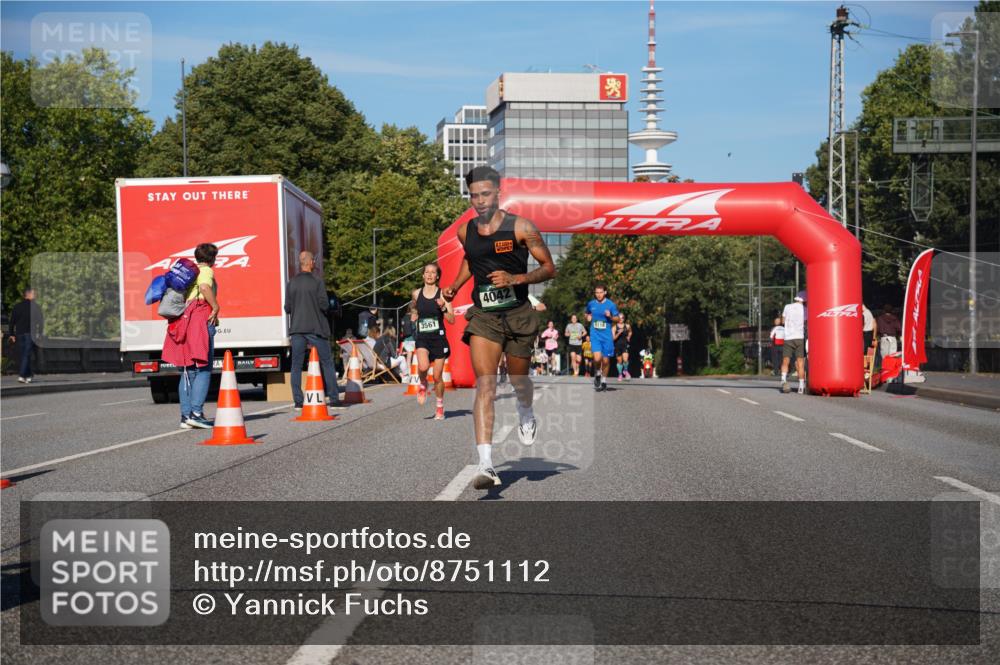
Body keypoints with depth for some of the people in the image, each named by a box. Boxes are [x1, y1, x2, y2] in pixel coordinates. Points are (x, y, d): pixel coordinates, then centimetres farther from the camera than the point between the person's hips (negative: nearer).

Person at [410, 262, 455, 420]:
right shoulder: (416, 293, 5)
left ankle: (440, 407, 23)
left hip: (438, 337, -1)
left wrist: (443, 308, -20)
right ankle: (423, 384, 8)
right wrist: (413, 313, 5)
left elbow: (452, 320, -5)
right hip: (422, 338, 1)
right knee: (423, 367, -26)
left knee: (438, 376, 3)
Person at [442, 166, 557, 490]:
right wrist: (454, 287, 12)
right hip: (483, 316, 2)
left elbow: (549, 268, -4)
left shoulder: (521, 228, -8)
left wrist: (515, 278, -20)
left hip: (518, 314, -1)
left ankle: (526, 414, 54)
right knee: (485, 384, -13)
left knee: (518, 379, 15)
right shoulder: (465, 232, 5)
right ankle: (486, 464, -21)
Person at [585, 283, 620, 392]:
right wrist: (588, 318, 2)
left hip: (607, 336, 0)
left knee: (606, 360, 5)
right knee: (597, 358, -17)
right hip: (595, 335, 0)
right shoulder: (591, 304, 5)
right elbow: (587, 314, 24)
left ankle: (604, 381, 25)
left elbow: (617, 319, 4)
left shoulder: (611, 305, -3)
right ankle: (597, 375, 11)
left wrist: (610, 316, -15)